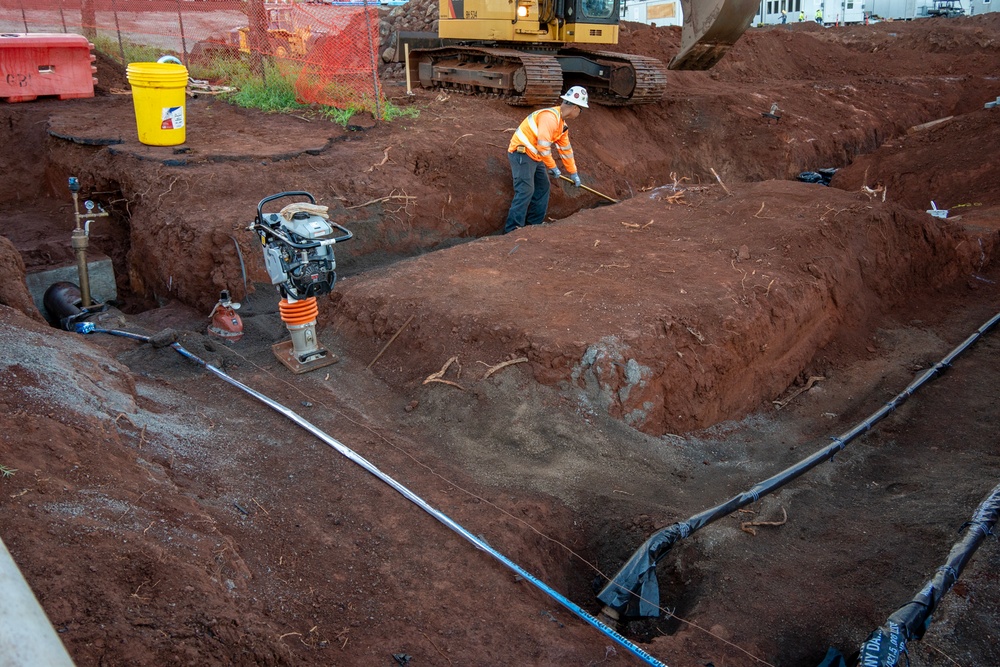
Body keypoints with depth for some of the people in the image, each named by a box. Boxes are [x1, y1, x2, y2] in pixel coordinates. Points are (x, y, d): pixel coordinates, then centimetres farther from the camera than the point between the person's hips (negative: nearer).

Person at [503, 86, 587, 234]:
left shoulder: (561, 124, 12)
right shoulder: (550, 117, -22)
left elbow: (566, 149, 20)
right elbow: (543, 145, -28)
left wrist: (573, 173, 25)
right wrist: (552, 167, -17)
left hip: (535, 156, 10)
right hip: (521, 153, -10)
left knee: (543, 188, 12)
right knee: (525, 191, -16)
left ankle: (534, 224, 18)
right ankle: (512, 229, -15)